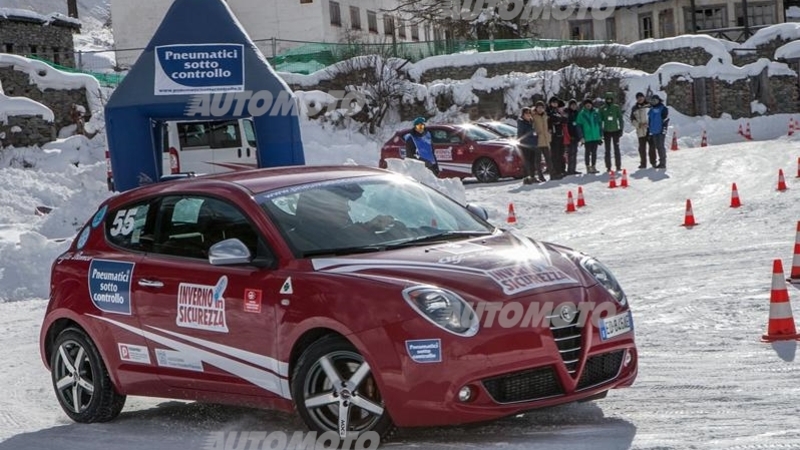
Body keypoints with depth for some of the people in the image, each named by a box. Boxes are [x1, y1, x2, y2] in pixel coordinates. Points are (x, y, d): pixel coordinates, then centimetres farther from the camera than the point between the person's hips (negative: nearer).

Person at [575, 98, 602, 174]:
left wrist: (601, 135, 8)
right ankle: (588, 167, 10)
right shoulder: (581, 114, -2)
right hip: (587, 137, -3)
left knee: (594, 152, 8)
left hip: (596, 137, 3)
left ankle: (593, 166, 15)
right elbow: (579, 126, -4)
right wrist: (581, 137, -10)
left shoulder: (596, 113, 6)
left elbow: (600, 124, 12)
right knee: (587, 152, 3)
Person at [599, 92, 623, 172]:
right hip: (606, 131, 1)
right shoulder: (602, 109, 3)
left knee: (616, 149, 1)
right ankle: (608, 167, 7)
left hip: (615, 130, -1)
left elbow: (620, 119, 3)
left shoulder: (616, 107, 1)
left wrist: (621, 129, -2)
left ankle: (618, 166, 5)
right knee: (607, 150, 4)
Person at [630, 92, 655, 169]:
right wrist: (638, 124, -8)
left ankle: (653, 162, 9)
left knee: (652, 146, -1)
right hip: (641, 131, 2)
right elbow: (632, 120, 9)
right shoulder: (635, 108, 10)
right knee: (642, 148, 1)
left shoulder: (649, 106, 4)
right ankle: (643, 163, 8)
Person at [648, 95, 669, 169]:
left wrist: (664, 130, -15)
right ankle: (661, 163, 16)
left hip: (660, 132, -7)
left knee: (660, 147, -7)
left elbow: (666, 120, -10)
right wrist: (648, 130, 18)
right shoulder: (651, 110, 16)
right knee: (657, 147, 9)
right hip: (653, 132, 7)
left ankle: (663, 163, -3)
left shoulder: (663, 109, -5)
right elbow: (649, 121, 22)